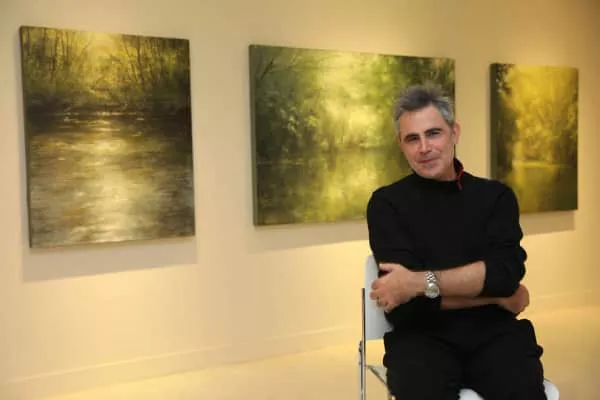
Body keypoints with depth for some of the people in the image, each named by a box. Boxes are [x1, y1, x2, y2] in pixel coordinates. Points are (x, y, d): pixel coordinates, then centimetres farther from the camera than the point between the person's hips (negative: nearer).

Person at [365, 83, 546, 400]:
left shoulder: (496, 196, 9)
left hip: (492, 332, 2)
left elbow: (506, 271, -6)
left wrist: (422, 282, -16)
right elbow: (406, 299, -8)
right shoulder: (386, 203, 1)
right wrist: (498, 296, -3)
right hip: (422, 335, -2)